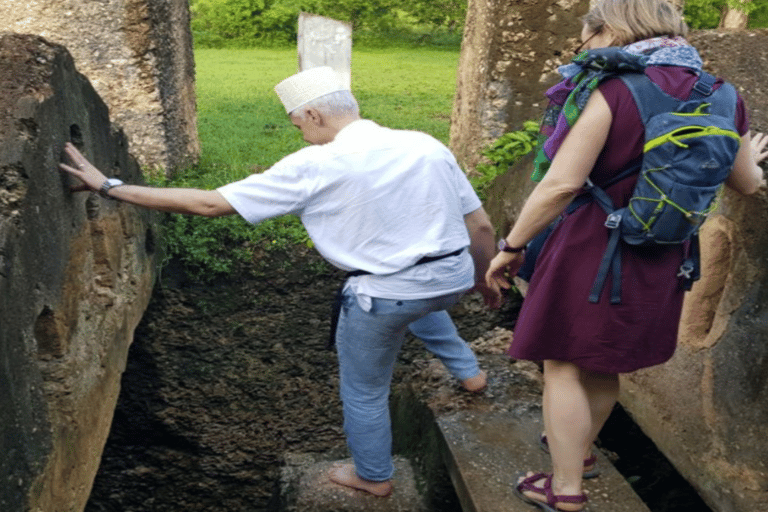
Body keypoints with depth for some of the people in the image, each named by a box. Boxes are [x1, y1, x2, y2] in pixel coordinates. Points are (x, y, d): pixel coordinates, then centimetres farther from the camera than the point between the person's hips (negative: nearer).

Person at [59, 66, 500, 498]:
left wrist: (110, 186, -3)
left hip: (387, 295, -5)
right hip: (455, 279, 6)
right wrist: (486, 280, 23)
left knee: (364, 390, 23)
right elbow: (482, 226, 4)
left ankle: (373, 476, 46)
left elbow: (209, 204, -12)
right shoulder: (428, 145, -2)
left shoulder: (313, 167, -15)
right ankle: (469, 370, 46)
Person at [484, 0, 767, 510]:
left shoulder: (615, 89, -17)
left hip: (591, 251, -6)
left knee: (565, 366, 9)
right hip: (659, 263, 7)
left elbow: (562, 184, -23)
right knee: (605, 363, 24)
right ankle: (581, 449, 45)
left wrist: (512, 246, -13)